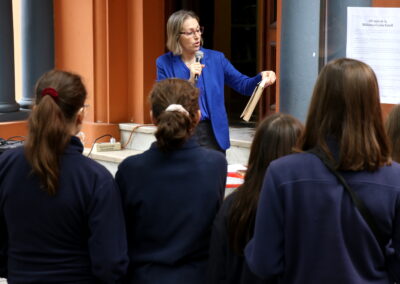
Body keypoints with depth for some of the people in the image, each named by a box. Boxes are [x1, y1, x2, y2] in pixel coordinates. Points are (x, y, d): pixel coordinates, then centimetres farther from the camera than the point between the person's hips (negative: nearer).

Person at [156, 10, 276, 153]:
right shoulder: (164, 63, -2)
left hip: (212, 134, 2)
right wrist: (190, 81, -17)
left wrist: (261, 78, -20)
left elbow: (243, 84, 0)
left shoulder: (216, 58, 3)